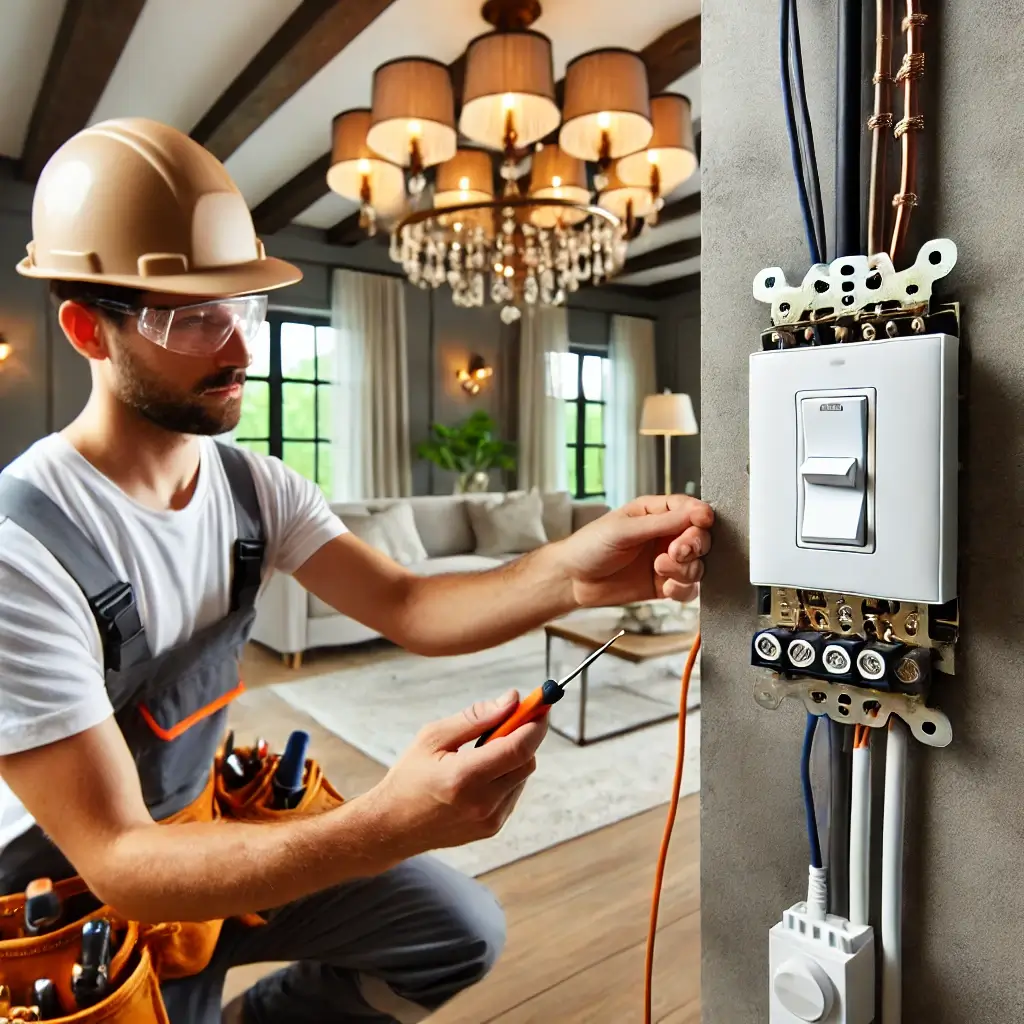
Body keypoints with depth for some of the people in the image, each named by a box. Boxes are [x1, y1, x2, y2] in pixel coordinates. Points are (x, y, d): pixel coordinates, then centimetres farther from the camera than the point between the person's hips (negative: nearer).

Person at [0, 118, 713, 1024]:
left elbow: (408, 607, -16)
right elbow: (114, 859, -30)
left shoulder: (257, 487, -8)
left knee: (463, 932, 6)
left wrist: (571, 575, -35)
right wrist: (391, 822, -45)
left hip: (202, 824, 5)